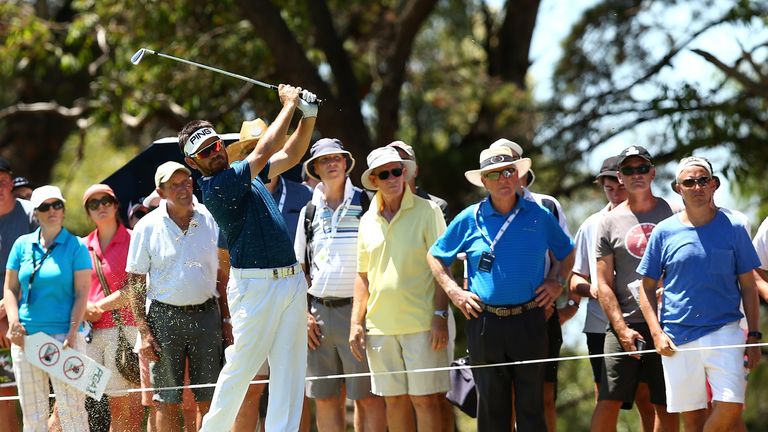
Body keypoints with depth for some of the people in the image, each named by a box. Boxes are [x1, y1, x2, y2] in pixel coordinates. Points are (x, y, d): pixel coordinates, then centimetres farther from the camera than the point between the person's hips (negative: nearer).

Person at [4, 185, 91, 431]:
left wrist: (72, 334, -13)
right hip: (26, 337, 4)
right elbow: (10, 288, 12)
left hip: (63, 335, -4)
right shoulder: (22, 245, 9)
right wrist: (14, 323, -4)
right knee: (32, 412, 6)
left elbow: (82, 294, -4)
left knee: (71, 408, -9)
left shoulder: (76, 247, 0)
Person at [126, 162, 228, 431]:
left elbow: (223, 274, 10)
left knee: (209, 399, 1)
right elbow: (135, 281, 0)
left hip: (206, 315, 2)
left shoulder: (211, 220, 3)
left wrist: (227, 319, 4)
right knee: (167, 400, -1)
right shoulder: (147, 227, -2)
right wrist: (144, 331, -7)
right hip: (165, 315, -2)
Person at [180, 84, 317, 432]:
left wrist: (308, 116, 7)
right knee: (241, 367, -6)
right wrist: (289, 106, -5)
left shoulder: (243, 173, 15)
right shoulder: (215, 188, -12)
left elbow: (289, 156, 23)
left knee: (289, 369, 3)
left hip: (292, 281, 8)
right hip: (256, 285, -8)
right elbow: (264, 152, -15)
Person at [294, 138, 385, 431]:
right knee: (324, 397, 5)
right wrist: (305, 313, 5)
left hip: (355, 308, -4)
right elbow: (300, 267, 17)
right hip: (319, 311, 4)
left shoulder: (365, 206, 1)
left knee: (367, 396, -6)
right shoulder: (309, 212, 14)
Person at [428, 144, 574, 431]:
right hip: (484, 321, 0)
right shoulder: (470, 219, 3)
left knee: (532, 406, 1)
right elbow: (435, 257, 13)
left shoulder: (539, 216, 5)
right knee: (491, 407, 5)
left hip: (529, 321, 0)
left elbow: (567, 253, 20)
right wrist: (453, 291, 2)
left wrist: (559, 283, 5)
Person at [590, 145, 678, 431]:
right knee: (608, 403, -9)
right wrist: (622, 330, -6)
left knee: (666, 406, 3)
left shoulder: (672, 213, 7)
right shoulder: (610, 222, 7)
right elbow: (604, 284, 5)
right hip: (625, 324, 0)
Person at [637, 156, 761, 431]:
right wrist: (657, 334, -4)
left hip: (724, 332, -1)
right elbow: (648, 287, 8)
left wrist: (754, 335, 0)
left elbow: (748, 286, 7)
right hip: (677, 337, 1)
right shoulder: (664, 232, 5)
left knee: (731, 405, -17)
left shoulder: (732, 227, 5)